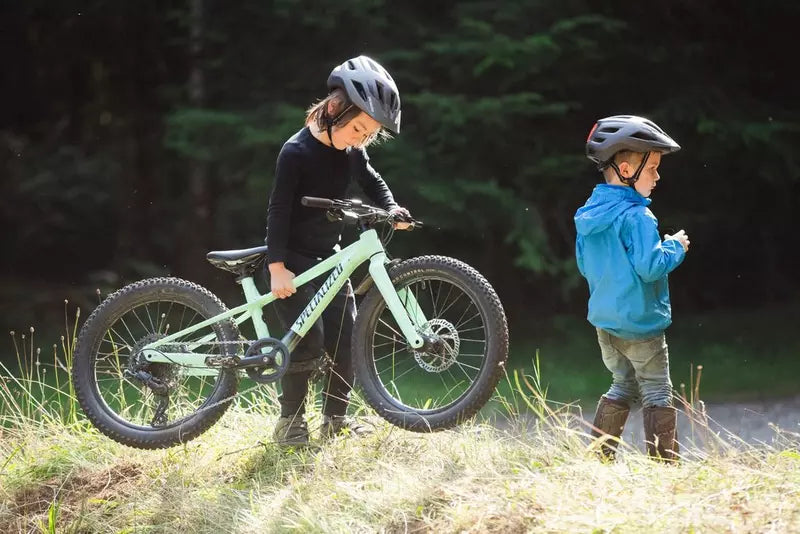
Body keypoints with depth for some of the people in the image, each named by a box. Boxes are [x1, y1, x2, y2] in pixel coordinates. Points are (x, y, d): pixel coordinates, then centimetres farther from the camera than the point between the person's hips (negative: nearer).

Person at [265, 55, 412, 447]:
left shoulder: (351, 151, 0)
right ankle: (289, 424, -6)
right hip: (292, 260, -7)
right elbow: (278, 210, -20)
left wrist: (391, 208, -4)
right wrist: (277, 268, -24)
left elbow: (370, 181, 16)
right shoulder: (297, 152, -20)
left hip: (328, 256, 7)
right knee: (309, 339, -16)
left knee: (345, 337, -1)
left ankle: (335, 419, 10)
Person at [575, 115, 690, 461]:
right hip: (640, 323, -8)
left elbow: (585, 265, 15)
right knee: (657, 394, 2)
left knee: (623, 386, 19)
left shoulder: (588, 215, 6)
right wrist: (675, 247, -9)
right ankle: (663, 463, 2)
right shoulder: (636, 217, -20)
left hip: (603, 319, 8)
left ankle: (598, 457, 16)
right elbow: (650, 266, -25)